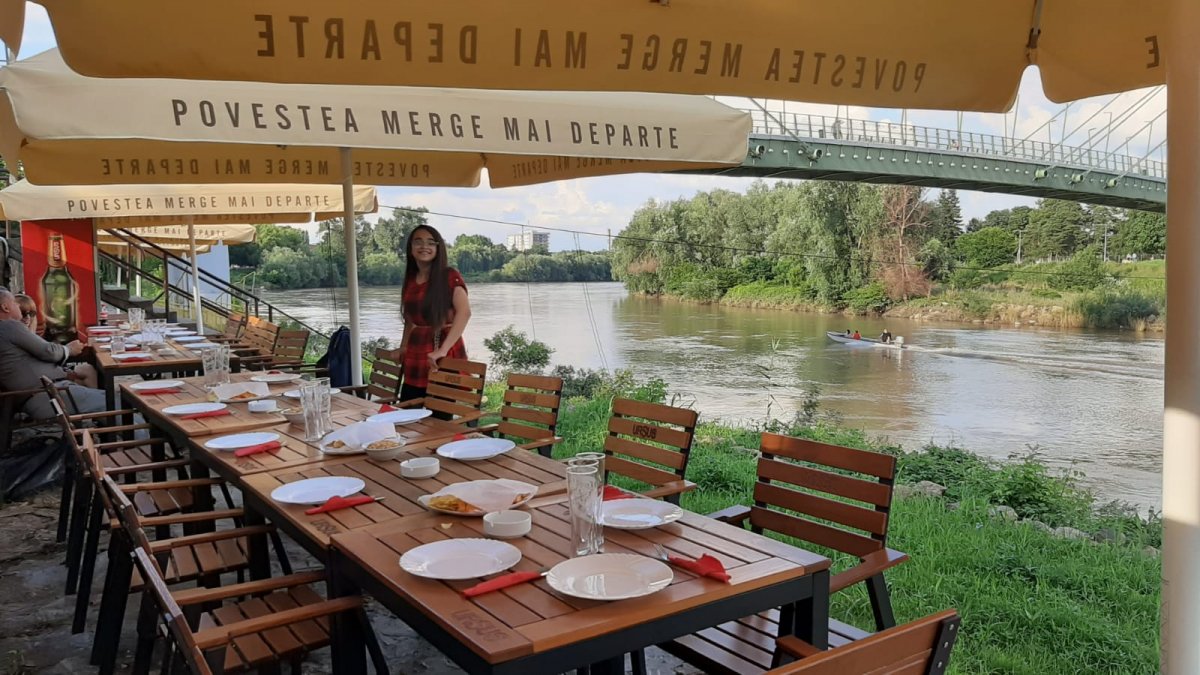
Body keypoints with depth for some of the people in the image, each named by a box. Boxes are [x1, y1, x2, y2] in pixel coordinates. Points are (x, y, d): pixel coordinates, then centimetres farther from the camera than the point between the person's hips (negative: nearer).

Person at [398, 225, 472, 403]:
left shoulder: (449, 276, -7)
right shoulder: (410, 279, 12)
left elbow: (464, 312, -21)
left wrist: (442, 349, -28)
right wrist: (403, 348, 19)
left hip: (443, 356, -6)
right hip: (416, 356, 6)